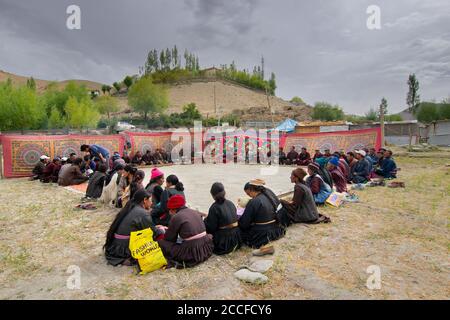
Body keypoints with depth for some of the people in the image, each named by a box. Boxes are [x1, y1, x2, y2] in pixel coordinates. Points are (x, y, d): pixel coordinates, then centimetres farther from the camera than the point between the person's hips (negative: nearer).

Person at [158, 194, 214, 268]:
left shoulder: (176, 217, -7)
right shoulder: (196, 212, 12)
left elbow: (169, 239, 3)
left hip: (191, 251, -6)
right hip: (205, 248, 6)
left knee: (160, 242, 5)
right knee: (209, 236, 39)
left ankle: (177, 262, -5)